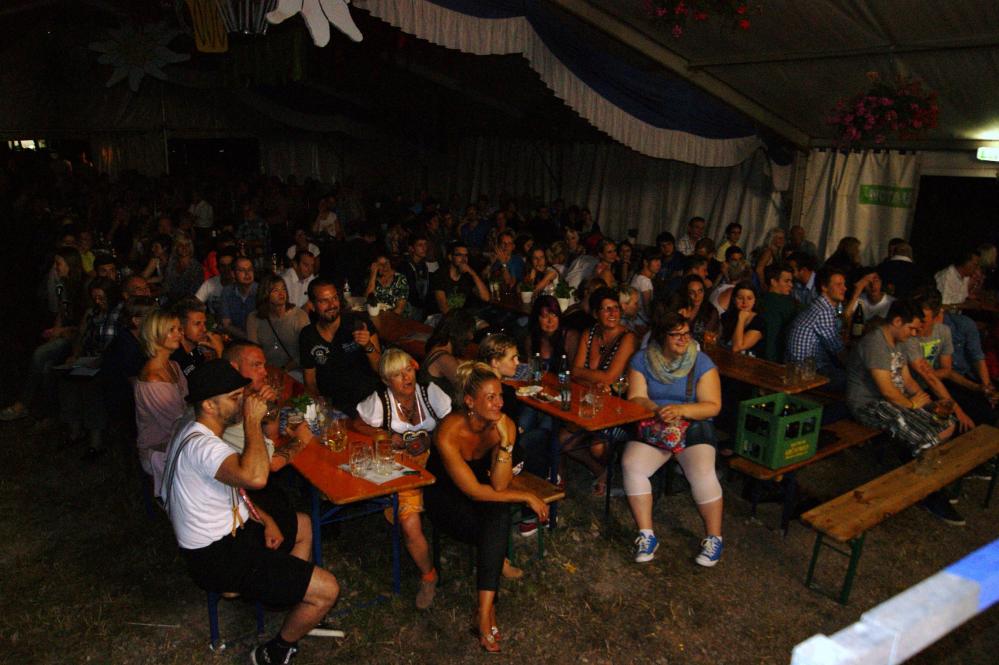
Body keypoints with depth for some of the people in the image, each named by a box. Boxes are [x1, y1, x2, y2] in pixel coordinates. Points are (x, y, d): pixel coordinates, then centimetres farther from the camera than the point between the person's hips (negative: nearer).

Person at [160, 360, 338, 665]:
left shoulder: (197, 435, 6)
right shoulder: (201, 445, -28)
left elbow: (235, 488, 17)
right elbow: (255, 477, -47)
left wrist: (265, 520, 6)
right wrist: (253, 421, -33)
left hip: (228, 534, 11)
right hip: (218, 559, -11)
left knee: (303, 525, 27)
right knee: (327, 590, -12)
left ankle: (297, 619, 27)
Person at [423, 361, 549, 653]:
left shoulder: (505, 425, -18)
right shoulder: (448, 433, -30)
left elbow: (498, 485, -21)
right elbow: (474, 491, -25)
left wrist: (505, 443, -35)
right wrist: (526, 497, -20)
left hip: (484, 492, 4)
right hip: (445, 495, -4)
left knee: (499, 513, -30)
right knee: (498, 528, -29)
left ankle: (485, 611, -26)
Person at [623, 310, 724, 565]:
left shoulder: (701, 362, -2)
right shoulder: (642, 360, 3)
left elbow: (713, 406, -6)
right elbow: (635, 398, -2)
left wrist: (681, 410, -23)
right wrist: (656, 409, -22)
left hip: (693, 427, -2)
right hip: (651, 427, 2)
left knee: (702, 472, -28)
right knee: (631, 465, -25)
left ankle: (714, 537, -8)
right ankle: (646, 535, -14)